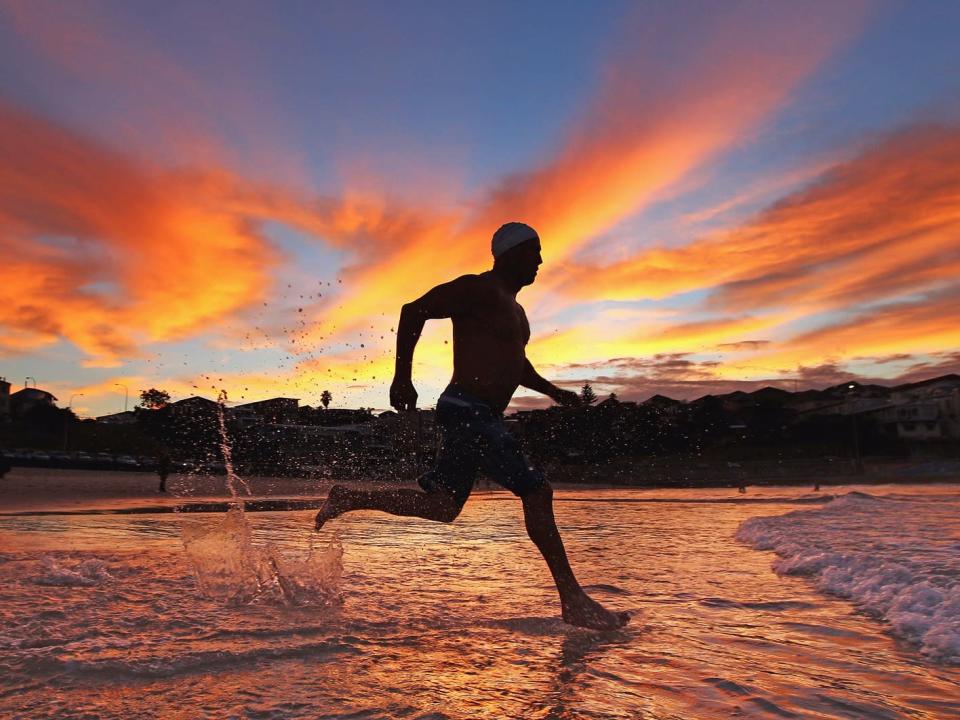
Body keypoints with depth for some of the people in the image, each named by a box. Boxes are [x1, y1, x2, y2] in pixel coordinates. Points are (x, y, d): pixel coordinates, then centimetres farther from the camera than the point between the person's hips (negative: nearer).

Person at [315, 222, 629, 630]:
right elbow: (414, 311, -14)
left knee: (441, 507, 14)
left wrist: (554, 392, 24)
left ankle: (346, 499, 26)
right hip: (467, 413, -11)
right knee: (536, 492, -12)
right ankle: (573, 601, -3)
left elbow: (517, 363, 34)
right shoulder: (478, 289, -9)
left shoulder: (513, 307, 22)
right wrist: (402, 378, -19)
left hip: (485, 419, 11)